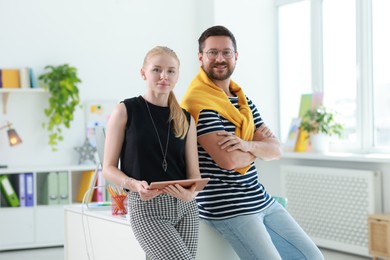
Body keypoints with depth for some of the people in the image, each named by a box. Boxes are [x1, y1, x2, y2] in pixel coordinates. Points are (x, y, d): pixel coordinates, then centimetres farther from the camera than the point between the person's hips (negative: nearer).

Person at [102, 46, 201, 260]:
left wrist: (190, 193, -15)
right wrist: (134, 185, -21)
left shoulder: (186, 119, 10)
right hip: (146, 208, -4)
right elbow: (108, 168, -2)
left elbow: (193, 173, 7)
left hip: (185, 207, 5)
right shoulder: (125, 111, -1)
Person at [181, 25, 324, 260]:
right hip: (227, 208, -8)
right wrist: (259, 145, -3)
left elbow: (275, 150, 4)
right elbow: (228, 160, -23)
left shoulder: (243, 100, 12)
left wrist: (247, 144, -18)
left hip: (261, 198, 8)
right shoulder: (198, 101, -14)